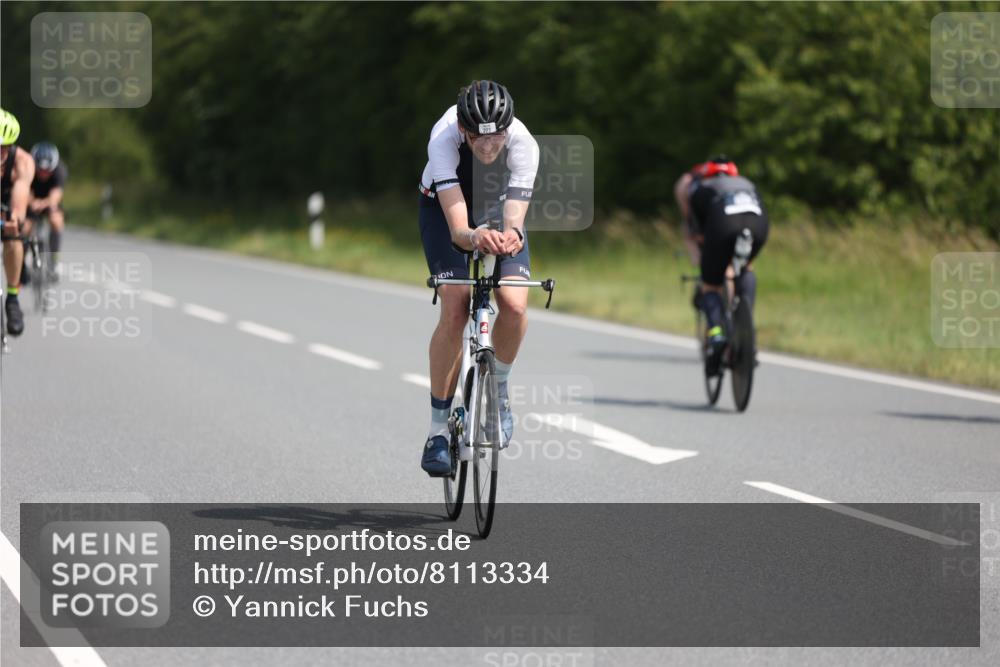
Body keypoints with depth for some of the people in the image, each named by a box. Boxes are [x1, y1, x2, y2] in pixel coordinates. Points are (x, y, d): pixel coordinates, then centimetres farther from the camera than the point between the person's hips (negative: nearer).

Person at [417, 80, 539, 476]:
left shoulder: (523, 143, -34)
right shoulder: (443, 139, -38)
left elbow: (514, 218, -40)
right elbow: (457, 227, -45)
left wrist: (511, 235, -64)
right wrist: (474, 238, -68)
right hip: (444, 208, -1)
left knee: (514, 303, -24)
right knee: (455, 309, -21)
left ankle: (498, 388, 5)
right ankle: (438, 429, -11)